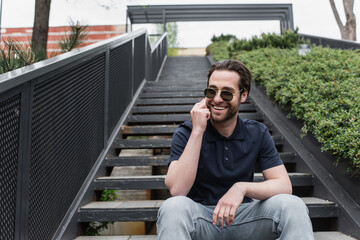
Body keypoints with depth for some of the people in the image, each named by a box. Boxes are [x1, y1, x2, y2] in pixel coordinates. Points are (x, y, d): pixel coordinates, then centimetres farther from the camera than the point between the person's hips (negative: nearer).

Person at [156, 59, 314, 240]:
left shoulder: (257, 133, -1)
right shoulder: (185, 134, -9)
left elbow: (284, 185, -7)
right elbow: (177, 190, -23)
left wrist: (243, 187, -27)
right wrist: (197, 131, -25)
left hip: (243, 215, 2)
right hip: (202, 218, -1)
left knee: (293, 205, -24)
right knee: (174, 206, -34)